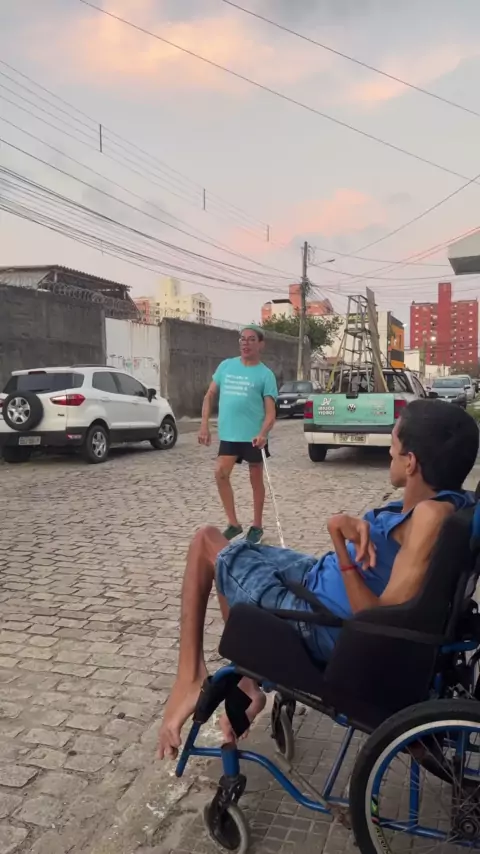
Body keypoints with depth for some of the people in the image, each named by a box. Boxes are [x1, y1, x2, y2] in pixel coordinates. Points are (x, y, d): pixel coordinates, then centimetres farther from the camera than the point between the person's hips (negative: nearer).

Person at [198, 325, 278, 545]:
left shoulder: (265, 374, -4)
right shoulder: (226, 366, 7)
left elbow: (270, 412, -9)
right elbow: (210, 396, 12)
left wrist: (262, 434, -27)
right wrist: (204, 425, 2)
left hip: (253, 436, -3)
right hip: (228, 434, 3)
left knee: (256, 480, 6)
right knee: (221, 474, -7)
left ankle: (257, 527, 21)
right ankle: (233, 524, 8)